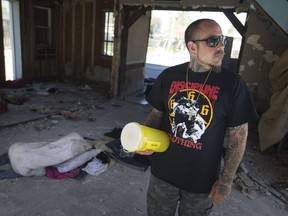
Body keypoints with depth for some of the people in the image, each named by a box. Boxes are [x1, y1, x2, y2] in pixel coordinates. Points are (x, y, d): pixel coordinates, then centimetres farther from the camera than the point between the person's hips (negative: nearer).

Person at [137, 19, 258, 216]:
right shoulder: (169, 76, -7)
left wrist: (226, 180, -7)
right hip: (163, 171, 2)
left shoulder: (232, 83, -13)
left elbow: (238, 135, -8)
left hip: (203, 179, -1)